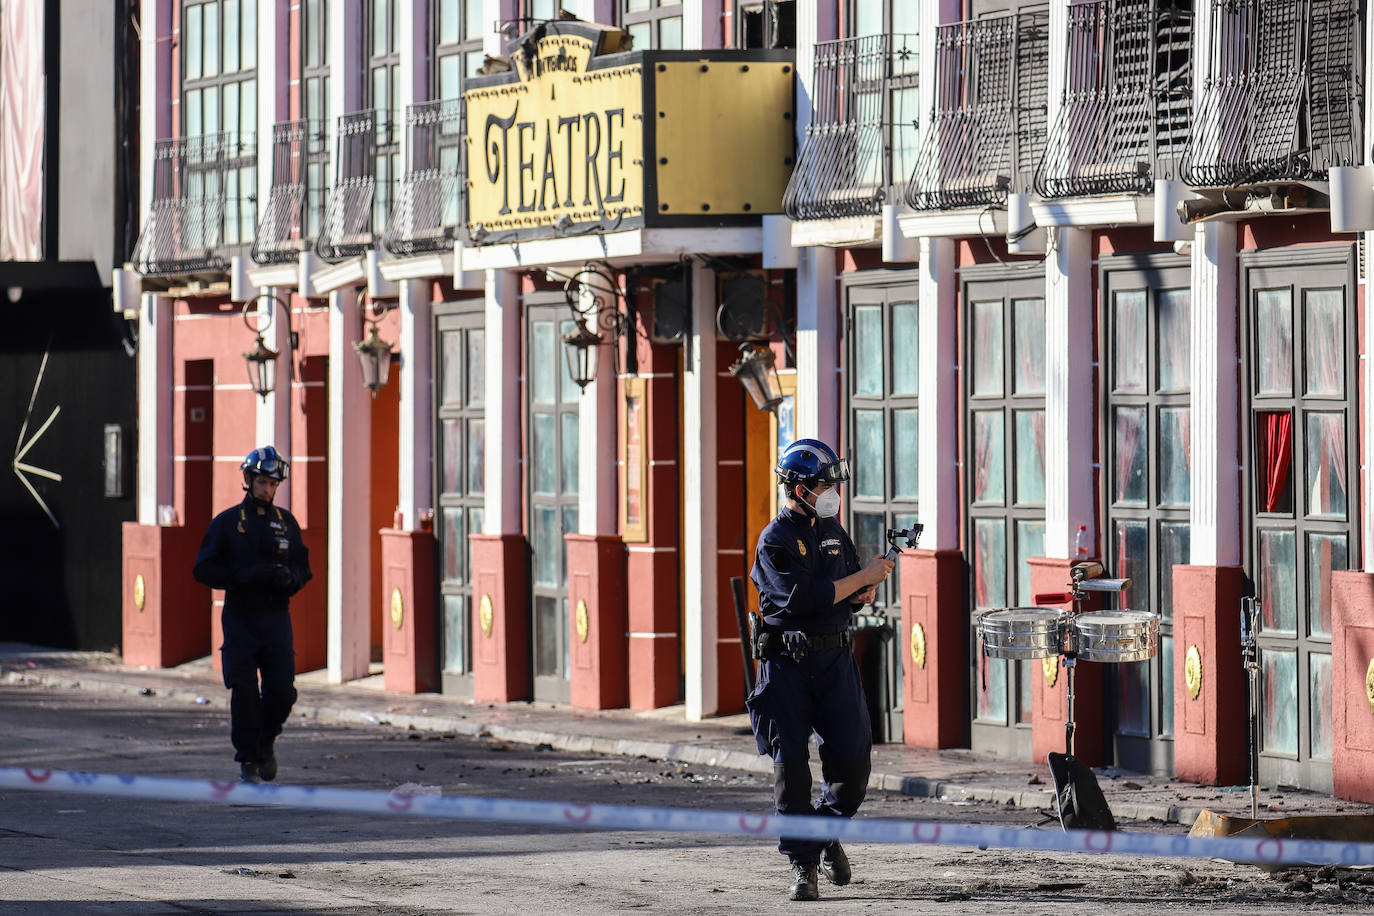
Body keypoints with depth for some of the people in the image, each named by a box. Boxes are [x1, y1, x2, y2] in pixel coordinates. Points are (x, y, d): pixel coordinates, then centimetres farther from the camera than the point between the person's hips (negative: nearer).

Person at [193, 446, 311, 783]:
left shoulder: (286, 522, 11)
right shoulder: (227, 522, 2)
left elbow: (303, 566, 15)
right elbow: (204, 569, -2)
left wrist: (288, 578, -9)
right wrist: (244, 577, -17)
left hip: (276, 617, 2)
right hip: (240, 618, -2)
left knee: (283, 692, -3)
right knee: (244, 692, -6)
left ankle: (266, 741, 25)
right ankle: (248, 761, 5)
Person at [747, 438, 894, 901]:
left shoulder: (833, 530, 12)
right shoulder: (775, 541, -10)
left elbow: (853, 597, 19)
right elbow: (807, 598, -21)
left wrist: (871, 584, -4)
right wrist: (865, 576, -17)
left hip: (835, 658, 5)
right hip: (787, 665, -5)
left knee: (852, 758, -2)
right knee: (791, 767, -3)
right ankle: (802, 865, 4)